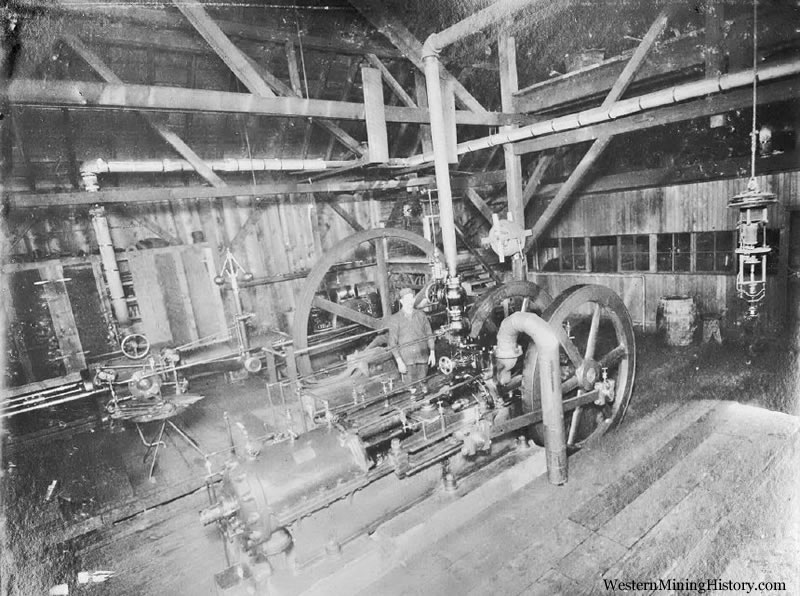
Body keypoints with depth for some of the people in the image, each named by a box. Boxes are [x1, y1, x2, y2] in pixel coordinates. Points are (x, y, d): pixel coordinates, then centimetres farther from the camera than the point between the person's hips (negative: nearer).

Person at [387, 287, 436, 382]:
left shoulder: (421, 315, 9)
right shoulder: (395, 319, -2)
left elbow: (429, 334, 12)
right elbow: (392, 343, -4)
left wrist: (432, 353, 5)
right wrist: (399, 361, -10)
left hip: (423, 357, 3)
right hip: (406, 360, -3)